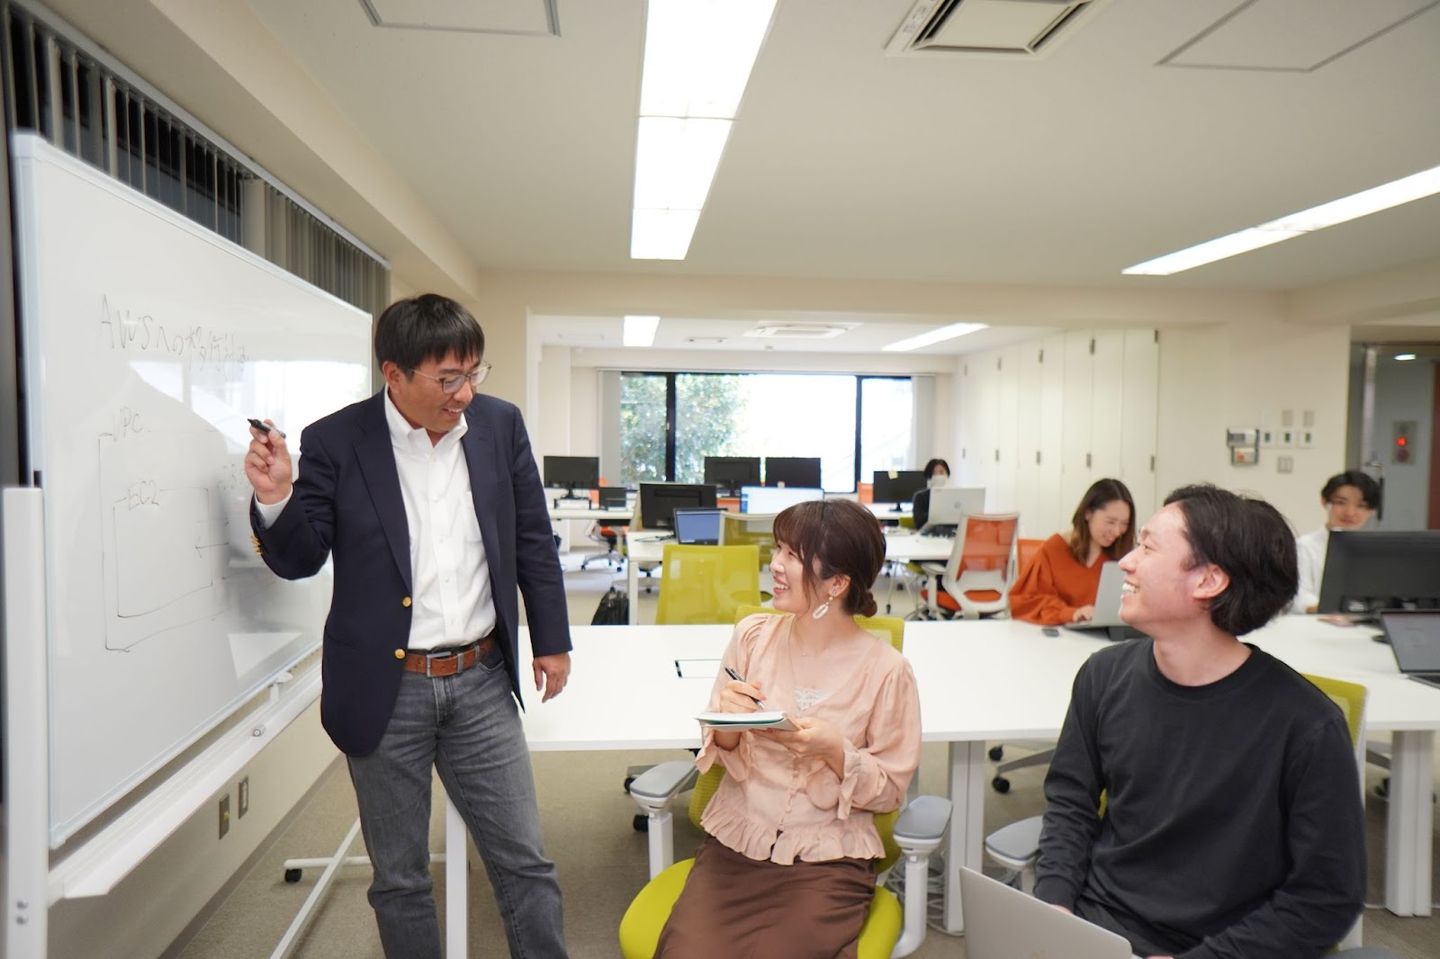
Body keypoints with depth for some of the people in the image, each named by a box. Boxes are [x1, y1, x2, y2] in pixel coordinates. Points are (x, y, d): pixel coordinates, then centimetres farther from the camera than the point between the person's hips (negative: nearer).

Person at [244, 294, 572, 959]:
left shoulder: (499, 424, -1)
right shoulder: (334, 442, -8)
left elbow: (533, 540, 7)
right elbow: (299, 560, -2)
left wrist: (552, 640, 8)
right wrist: (277, 499, -23)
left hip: (481, 680, 2)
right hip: (385, 689, -1)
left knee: (524, 863, 9)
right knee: (400, 879, 15)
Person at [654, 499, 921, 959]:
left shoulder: (885, 669, -11)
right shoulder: (753, 634, -3)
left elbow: (891, 788, -1)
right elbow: (718, 750, 6)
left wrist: (834, 751, -19)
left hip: (827, 862, -2)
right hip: (734, 841, 2)